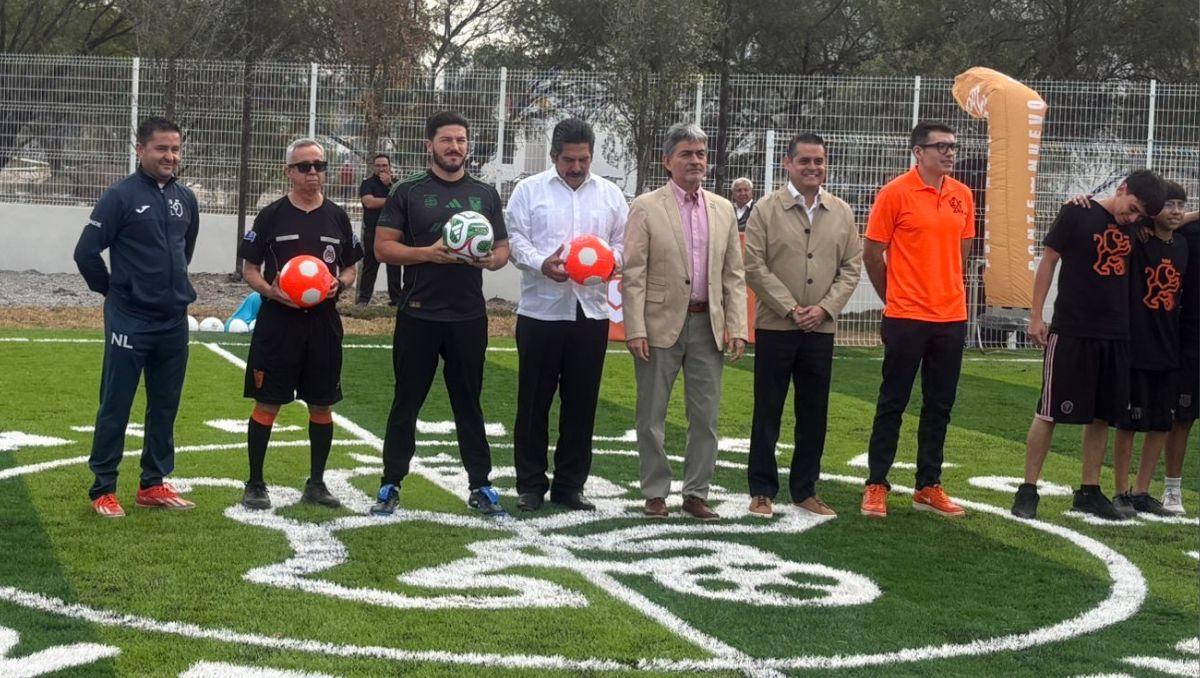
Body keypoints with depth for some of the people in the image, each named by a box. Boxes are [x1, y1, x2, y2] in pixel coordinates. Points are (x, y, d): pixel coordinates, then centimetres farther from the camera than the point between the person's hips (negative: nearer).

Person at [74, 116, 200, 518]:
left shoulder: (186, 199, 7)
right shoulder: (121, 196, -11)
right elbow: (86, 252, -9)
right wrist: (114, 291, 0)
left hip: (174, 322, 6)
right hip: (129, 322, -6)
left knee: (165, 406, 11)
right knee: (115, 407, 1)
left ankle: (153, 485, 22)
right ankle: (103, 489, 11)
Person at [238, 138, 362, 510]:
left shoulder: (338, 217, 7)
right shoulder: (271, 215, -1)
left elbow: (350, 270, 13)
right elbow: (249, 269, 2)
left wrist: (339, 284, -10)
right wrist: (270, 291, -18)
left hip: (324, 322, 3)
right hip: (277, 321, -3)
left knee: (321, 405, 8)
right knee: (267, 404, 1)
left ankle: (316, 483, 21)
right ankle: (255, 484, 12)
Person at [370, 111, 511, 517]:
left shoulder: (486, 195, 9)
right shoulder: (408, 192, 0)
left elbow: (503, 248, 13)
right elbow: (383, 248, -3)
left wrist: (492, 260, -11)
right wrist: (428, 253, -18)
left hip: (469, 316, 2)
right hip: (418, 315, -2)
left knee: (469, 403, 11)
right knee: (407, 402, 6)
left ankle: (480, 485, 17)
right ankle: (391, 484, 14)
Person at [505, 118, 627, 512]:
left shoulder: (610, 195, 10)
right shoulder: (529, 190, 3)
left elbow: (622, 244, 10)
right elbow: (515, 239, -3)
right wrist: (542, 263, -21)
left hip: (591, 312, 2)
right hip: (541, 310, -2)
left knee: (581, 403, 7)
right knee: (534, 401, 3)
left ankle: (570, 485, 18)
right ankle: (530, 485, 14)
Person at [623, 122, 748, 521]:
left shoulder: (723, 210, 10)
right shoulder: (646, 208, -3)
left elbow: (734, 275, 10)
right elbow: (633, 275, -6)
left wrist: (737, 328, 1)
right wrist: (635, 330, -13)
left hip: (708, 325, 4)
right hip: (661, 324, -3)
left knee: (706, 416, 6)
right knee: (652, 416, 5)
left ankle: (696, 494, 16)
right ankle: (655, 493, 16)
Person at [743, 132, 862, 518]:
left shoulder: (842, 212, 7)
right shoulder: (767, 209, -2)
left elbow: (851, 267, 6)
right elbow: (754, 266, -7)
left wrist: (824, 308, -7)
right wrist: (790, 308, -12)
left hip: (821, 328, 3)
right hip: (775, 326, -3)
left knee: (814, 412, 8)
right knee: (768, 410, 3)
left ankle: (805, 490, 19)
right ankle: (762, 490, 12)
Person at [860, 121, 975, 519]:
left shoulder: (962, 196, 7)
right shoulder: (896, 193, -8)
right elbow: (872, 254, -3)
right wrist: (894, 298, 7)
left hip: (951, 317, 5)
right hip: (906, 318, -5)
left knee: (940, 406, 10)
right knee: (893, 403, 2)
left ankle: (929, 487, 19)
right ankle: (876, 486, 11)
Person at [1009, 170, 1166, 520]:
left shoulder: (1135, 226, 7)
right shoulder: (1077, 213, -7)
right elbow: (1048, 261, -4)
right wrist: (1036, 316, -6)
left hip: (1116, 336, 6)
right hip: (1071, 333, -5)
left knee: (1101, 415, 9)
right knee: (1049, 412, -2)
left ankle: (1089, 491, 19)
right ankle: (1027, 489, 5)